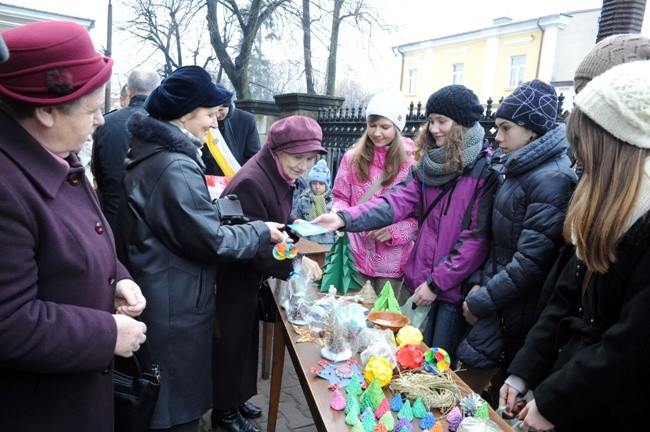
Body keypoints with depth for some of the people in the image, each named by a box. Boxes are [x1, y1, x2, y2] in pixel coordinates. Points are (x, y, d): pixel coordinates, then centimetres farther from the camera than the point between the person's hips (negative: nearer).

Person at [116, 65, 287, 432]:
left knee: (158, 399, 25)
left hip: (155, 296, 10)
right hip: (175, 307, -10)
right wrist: (262, 231, -8)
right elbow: (212, 240, -21)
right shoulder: (176, 166, -24)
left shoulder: (150, 151, 8)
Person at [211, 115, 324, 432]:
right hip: (232, 280, -9)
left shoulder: (279, 177, 3)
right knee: (231, 344, 9)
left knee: (245, 341, 22)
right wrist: (295, 262, -29)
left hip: (249, 277, 9)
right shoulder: (250, 183, -28)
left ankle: (236, 399, 43)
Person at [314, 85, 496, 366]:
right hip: (421, 279, 6)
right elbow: (399, 200, -3)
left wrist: (437, 282, -14)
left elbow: (478, 237, -16)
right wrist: (346, 219, -16)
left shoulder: (486, 169, -12)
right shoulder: (431, 163, 6)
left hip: (454, 287, -5)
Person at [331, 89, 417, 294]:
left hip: (392, 261, -2)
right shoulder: (353, 157, 2)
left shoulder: (412, 161, -6)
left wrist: (394, 231, -20)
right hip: (357, 255, 2)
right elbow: (340, 197, 8)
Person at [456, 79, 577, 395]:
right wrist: (479, 281, 3)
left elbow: (531, 261, -22)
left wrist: (481, 301, -14)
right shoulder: (516, 170, 9)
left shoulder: (550, 180, -19)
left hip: (515, 316, -8)